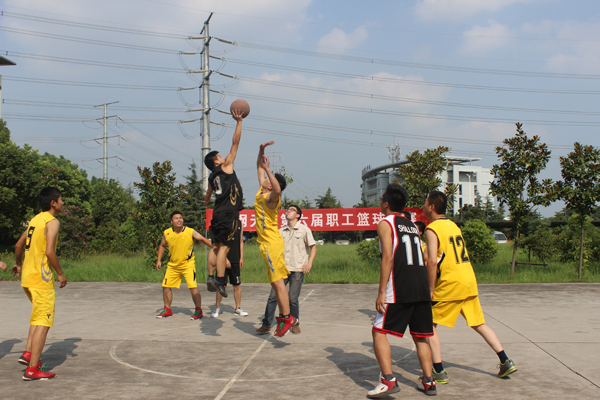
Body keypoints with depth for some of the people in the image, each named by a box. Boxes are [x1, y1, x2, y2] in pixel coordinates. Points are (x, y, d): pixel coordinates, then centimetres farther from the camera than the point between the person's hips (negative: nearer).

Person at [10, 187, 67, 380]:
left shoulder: (35, 219, 14)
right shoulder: (52, 222, -12)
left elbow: (18, 245, 22)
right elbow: (49, 252, -22)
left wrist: (18, 264, 38)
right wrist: (60, 273, -12)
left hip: (27, 277, 9)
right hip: (41, 279, -9)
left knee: (38, 318, 25)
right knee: (43, 323, -3)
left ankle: (28, 353, 21)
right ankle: (32, 369, -2)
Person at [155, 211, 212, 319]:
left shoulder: (190, 232, -13)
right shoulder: (167, 233, -3)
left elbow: (203, 239, -13)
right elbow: (162, 246, 13)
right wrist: (159, 260, 8)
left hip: (188, 264, -4)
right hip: (173, 265, 4)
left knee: (193, 287, -15)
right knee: (166, 286, 9)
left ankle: (198, 310, -2)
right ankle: (167, 310, 27)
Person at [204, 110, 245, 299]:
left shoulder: (212, 178, 19)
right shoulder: (225, 166, 2)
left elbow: (207, 198, 37)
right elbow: (235, 143, -1)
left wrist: (207, 201, 60)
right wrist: (239, 122, 3)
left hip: (219, 213, 7)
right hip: (229, 213, -7)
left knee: (216, 246, 11)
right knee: (223, 246, -11)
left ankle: (211, 277, 9)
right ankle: (220, 280, -15)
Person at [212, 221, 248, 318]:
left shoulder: (239, 224, 9)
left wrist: (241, 258, 8)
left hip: (235, 260, 4)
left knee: (237, 285, 5)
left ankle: (238, 308, 16)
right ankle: (217, 308, 17)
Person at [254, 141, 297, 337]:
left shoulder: (271, 198, -14)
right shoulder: (261, 192, 11)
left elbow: (278, 189, -40)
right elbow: (260, 167, 22)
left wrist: (268, 168, -34)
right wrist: (261, 151, 10)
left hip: (272, 243, -9)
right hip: (266, 243, 9)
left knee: (278, 281, -10)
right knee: (275, 282, 10)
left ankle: (287, 317, -8)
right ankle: (282, 317, 15)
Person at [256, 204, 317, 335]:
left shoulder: (304, 229, 2)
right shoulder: (281, 231, 13)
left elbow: (313, 247, 5)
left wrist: (309, 263, -7)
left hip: (297, 270, -3)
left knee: (293, 299, -2)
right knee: (272, 296, -3)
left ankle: (295, 324, 17)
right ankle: (266, 325, 4)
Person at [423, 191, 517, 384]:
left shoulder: (432, 229, -9)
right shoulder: (453, 225, 16)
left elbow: (432, 262, -18)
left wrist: (430, 290, -13)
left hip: (450, 285, -8)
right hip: (469, 281, 8)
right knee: (478, 324, 17)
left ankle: (439, 371, -1)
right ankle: (506, 362, 17)